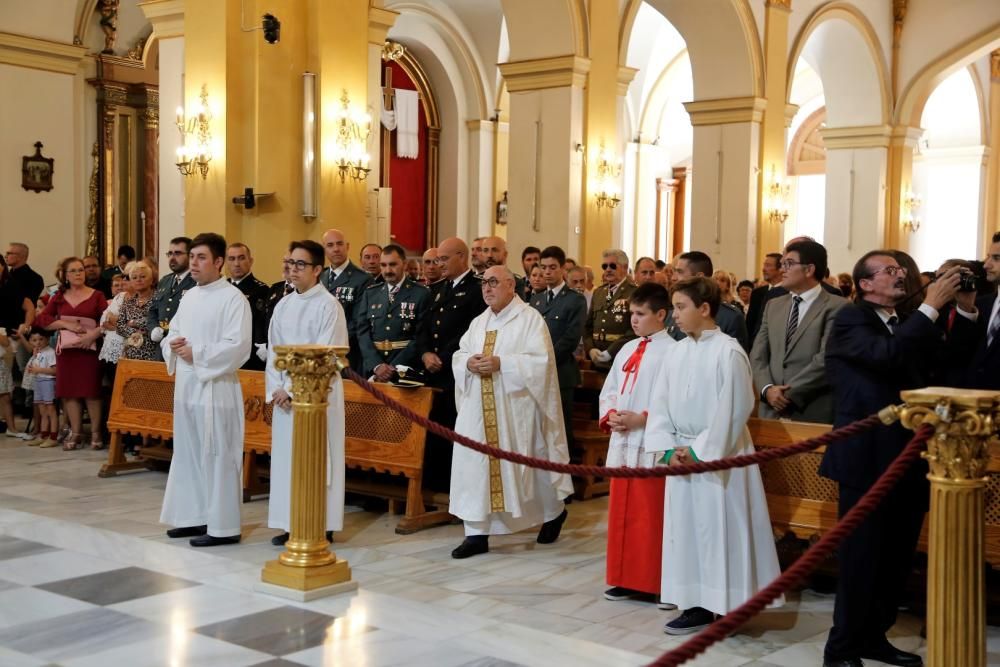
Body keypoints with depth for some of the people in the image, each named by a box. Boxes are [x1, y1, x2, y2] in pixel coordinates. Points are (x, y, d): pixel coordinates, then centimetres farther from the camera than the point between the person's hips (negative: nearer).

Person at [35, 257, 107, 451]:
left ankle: (96, 433, 4)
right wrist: (67, 324, -7)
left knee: (91, 390, -4)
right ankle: (75, 433, 9)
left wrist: (93, 335, -18)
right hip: (66, 348, 3)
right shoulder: (59, 297, 12)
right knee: (69, 390, 2)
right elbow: (42, 319, 5)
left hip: (89, 347, -3)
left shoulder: (96, 296, 3)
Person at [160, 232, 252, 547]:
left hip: (216, 387, -8)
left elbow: (238, 346, -18)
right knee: (187, 452, 13)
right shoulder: (189, 297, 14)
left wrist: (196, 354, -18)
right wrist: (173, 344, -4)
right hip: (186, 385, 8)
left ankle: (222, 526, 4)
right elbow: (172, 333, 20)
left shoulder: (233, 298, -10)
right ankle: (195, 517, 25)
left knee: (217, 456, -4)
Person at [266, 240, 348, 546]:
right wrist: (276, 388, -1)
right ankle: (292, 524, 17)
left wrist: (292, 389, -14)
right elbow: (273, 350, 12)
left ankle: (321, 526, 6)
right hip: (285, 395, 6)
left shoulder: (328, 305, -9)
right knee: (287, 457, 8)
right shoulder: (283, 305, 11)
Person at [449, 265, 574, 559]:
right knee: (474, 464, -2)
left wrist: (500, 363, -22)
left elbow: (541, 361, -15)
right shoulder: (479, 322, 14)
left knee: (526, 464, 7)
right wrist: (469, 363, -10)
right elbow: (459, 355, 14)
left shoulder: (530, 318, -6)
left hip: (516, 408, -5)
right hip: (479, 408, 5)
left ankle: (554, 512, 33)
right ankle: (477, 533, 3)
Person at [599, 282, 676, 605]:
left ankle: (655, 582, 8)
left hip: (651, 447, -7)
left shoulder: (671, 352, -10)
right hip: (622, 444, 8)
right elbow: (609, 391, 16)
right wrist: (610, 415, -2)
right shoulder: (628, 350, 14)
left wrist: (642, 418, -19)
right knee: (622, 514, 12)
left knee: (651, 517, -2)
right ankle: (627, 579, 22)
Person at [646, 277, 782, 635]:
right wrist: (668, 448, -4)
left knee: (720, 529, -1)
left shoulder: (728, 351, -12)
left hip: (718, 456, -7)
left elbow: (733, 409, -15)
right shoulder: (678, 351, 7)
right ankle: (697, 605, 18)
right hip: (682, 455, 7)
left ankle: (726, 605, 10)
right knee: (686, 528, 9)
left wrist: (700, 451, -14)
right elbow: (661, 402, 8)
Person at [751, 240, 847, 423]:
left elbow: (826, 359, -14)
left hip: (813, 415, -5)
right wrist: (767, 389, -9)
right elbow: (758, 355, 9)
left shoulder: (837, 307, -6)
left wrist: (790, 393, -13)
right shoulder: (773, 305, 14)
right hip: (772, 411, 5)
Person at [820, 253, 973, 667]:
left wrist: (966, 310, -4)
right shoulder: (850, 320, -7)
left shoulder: (909, 323, 15)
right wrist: (931, 306, -20)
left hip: (906, 458, 7)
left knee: (896, 557, 13)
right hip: (867, 458, -7)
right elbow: (888, 354, -25)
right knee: (861, 556, -2)